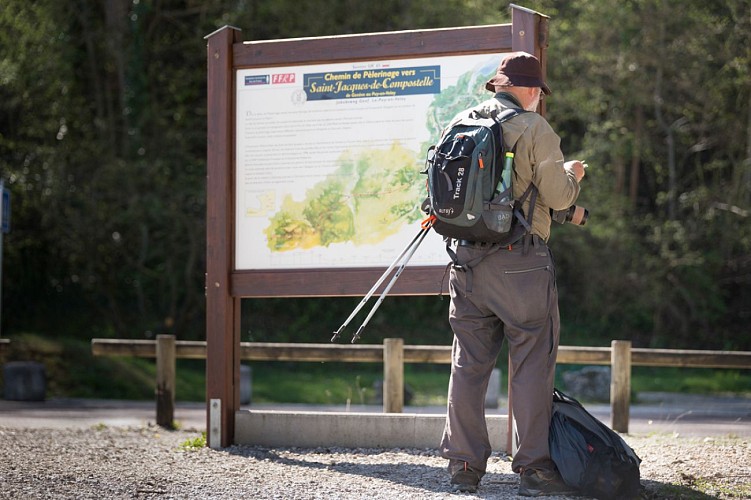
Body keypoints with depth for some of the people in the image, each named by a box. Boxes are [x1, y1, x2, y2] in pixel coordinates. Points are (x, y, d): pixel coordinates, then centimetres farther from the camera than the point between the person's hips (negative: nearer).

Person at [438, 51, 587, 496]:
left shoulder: (460, 124, 8)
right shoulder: (535, 129, -9)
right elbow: (557, 196, -10)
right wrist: (572, 175, 11)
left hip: (468, 258, 5)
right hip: (521, 260, -5)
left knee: (469, 363, 10)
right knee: (532, 364, 1)